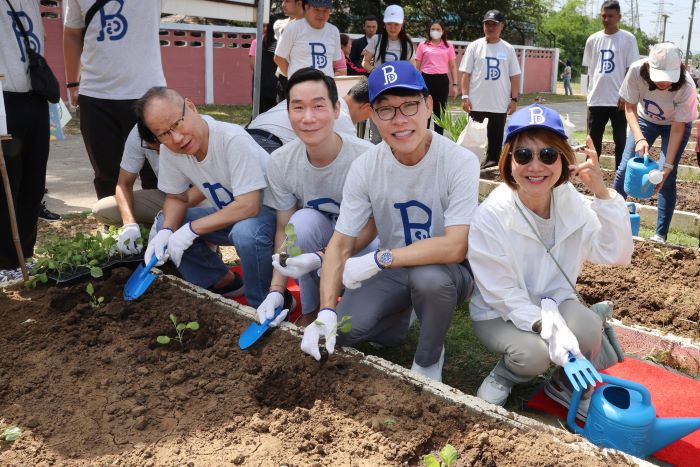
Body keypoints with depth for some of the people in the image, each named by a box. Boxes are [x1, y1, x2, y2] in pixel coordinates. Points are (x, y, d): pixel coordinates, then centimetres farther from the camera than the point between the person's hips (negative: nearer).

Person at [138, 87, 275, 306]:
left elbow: (249, 206, -32)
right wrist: (166, 231, -17)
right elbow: (176, 197, 4)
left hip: (268, 209, -7)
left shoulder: (232, 139, -31)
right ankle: (223, 283, 11)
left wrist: (191, 229, -28)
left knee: (246, 232, -38)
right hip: (229, 213, 7)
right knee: (164, 224, -5)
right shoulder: (169, 149, -10)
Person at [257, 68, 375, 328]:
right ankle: (310, 311, -8)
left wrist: (320, 258, -35)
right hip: (313, 237, 3)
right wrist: (276, 289, -20)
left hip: (361, 247, -3)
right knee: (303, 220, -32)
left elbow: (369, 228, -19)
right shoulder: (280, 163, -15)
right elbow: (284, 228, -8)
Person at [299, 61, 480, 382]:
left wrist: (376, 259, -29)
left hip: (448, 269, -3)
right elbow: (341, 244, -9)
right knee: (341, 330, -17)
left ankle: (428, 360, -5)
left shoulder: (460, 162, -23)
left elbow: (455, 247, -29)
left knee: (428, 277, -37)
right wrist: (326, 312, -21)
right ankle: (399, 315, 19)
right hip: (392, 271, 4)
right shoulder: (365, 167, -11)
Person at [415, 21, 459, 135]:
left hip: (442, 80, 1)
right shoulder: (423, 45, 6)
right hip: (426, 79, -1)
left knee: (440, 111, 6)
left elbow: (453, 66, 10)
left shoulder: (448, 46, 8)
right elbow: (417, 66, 7)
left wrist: (455, 85, 4)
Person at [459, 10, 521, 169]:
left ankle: (493, 162, 17)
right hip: (477, 102, -1)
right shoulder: (474, 46, 2)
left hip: (500, 103, 1)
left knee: (496, 137, 8)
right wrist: (465, 96, -8)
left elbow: (515, 75, 6)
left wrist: (514, 99, -1)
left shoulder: (508, 49, 5)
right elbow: (466, 73, 0)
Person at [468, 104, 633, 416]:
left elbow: (617, 255, -18)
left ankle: (566, 386, 6)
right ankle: (502, 376, 6)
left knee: (589, 328, -26)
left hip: (553, 302, 4)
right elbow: (501, 293, -21)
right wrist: (548, 328, -33)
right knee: (534, 353, -31)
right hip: (500, 314, -3)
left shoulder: (572, 202, -11)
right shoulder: (491, 215, -23)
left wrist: (602, 194, -28)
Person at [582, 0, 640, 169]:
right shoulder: (592, 39, 7)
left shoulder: (628, 39, -2)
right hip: (596, 99, 3)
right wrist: (589, 93, 9)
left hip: (619, 99, -3)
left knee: (620, 140, 5)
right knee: (593, 139, 8)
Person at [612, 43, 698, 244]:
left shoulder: (686, 86, -35)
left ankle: (660, 236, -3)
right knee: (624, 168, -4)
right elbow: (630, 108, -18)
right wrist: (639, 138, -34)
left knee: (667, 177, -12)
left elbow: (677, 128, -25)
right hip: (645, 120, 2)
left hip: (675, 124, -2)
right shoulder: (637, 71, -32)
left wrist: (668, 165, -29)